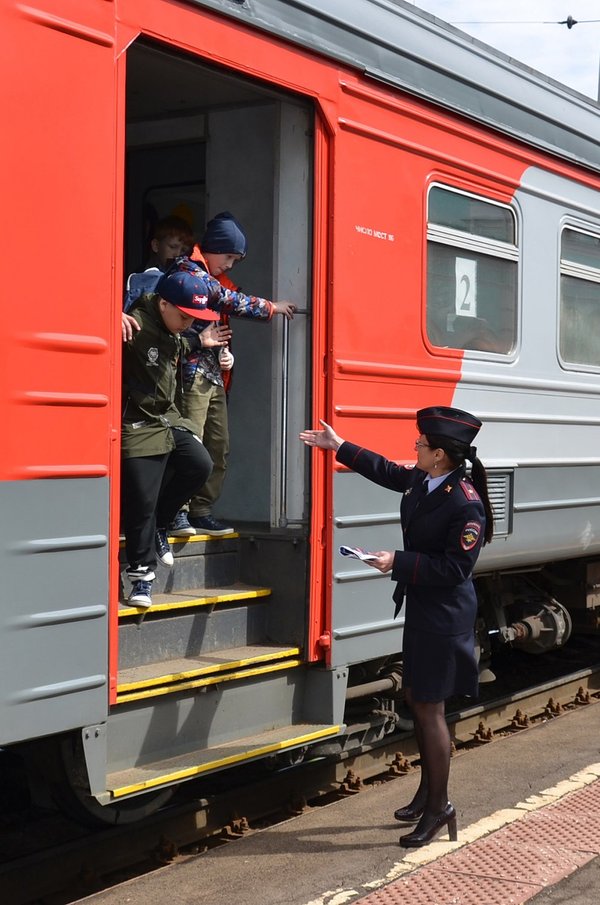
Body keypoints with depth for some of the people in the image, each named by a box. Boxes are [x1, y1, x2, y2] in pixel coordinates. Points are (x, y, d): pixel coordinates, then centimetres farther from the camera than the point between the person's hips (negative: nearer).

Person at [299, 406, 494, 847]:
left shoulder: (466, 505, -25)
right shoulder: (423, 480, 0)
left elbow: (454, 568, -24)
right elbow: (389, 472, 21)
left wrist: (399, 562, -23)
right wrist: (340, 447, 25)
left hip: (445, 617, -9)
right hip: (422, 609, 9)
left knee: (429, 708, -2)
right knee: (417, 699, 18)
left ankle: (439, 807, 11)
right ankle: (427, 791, 33)